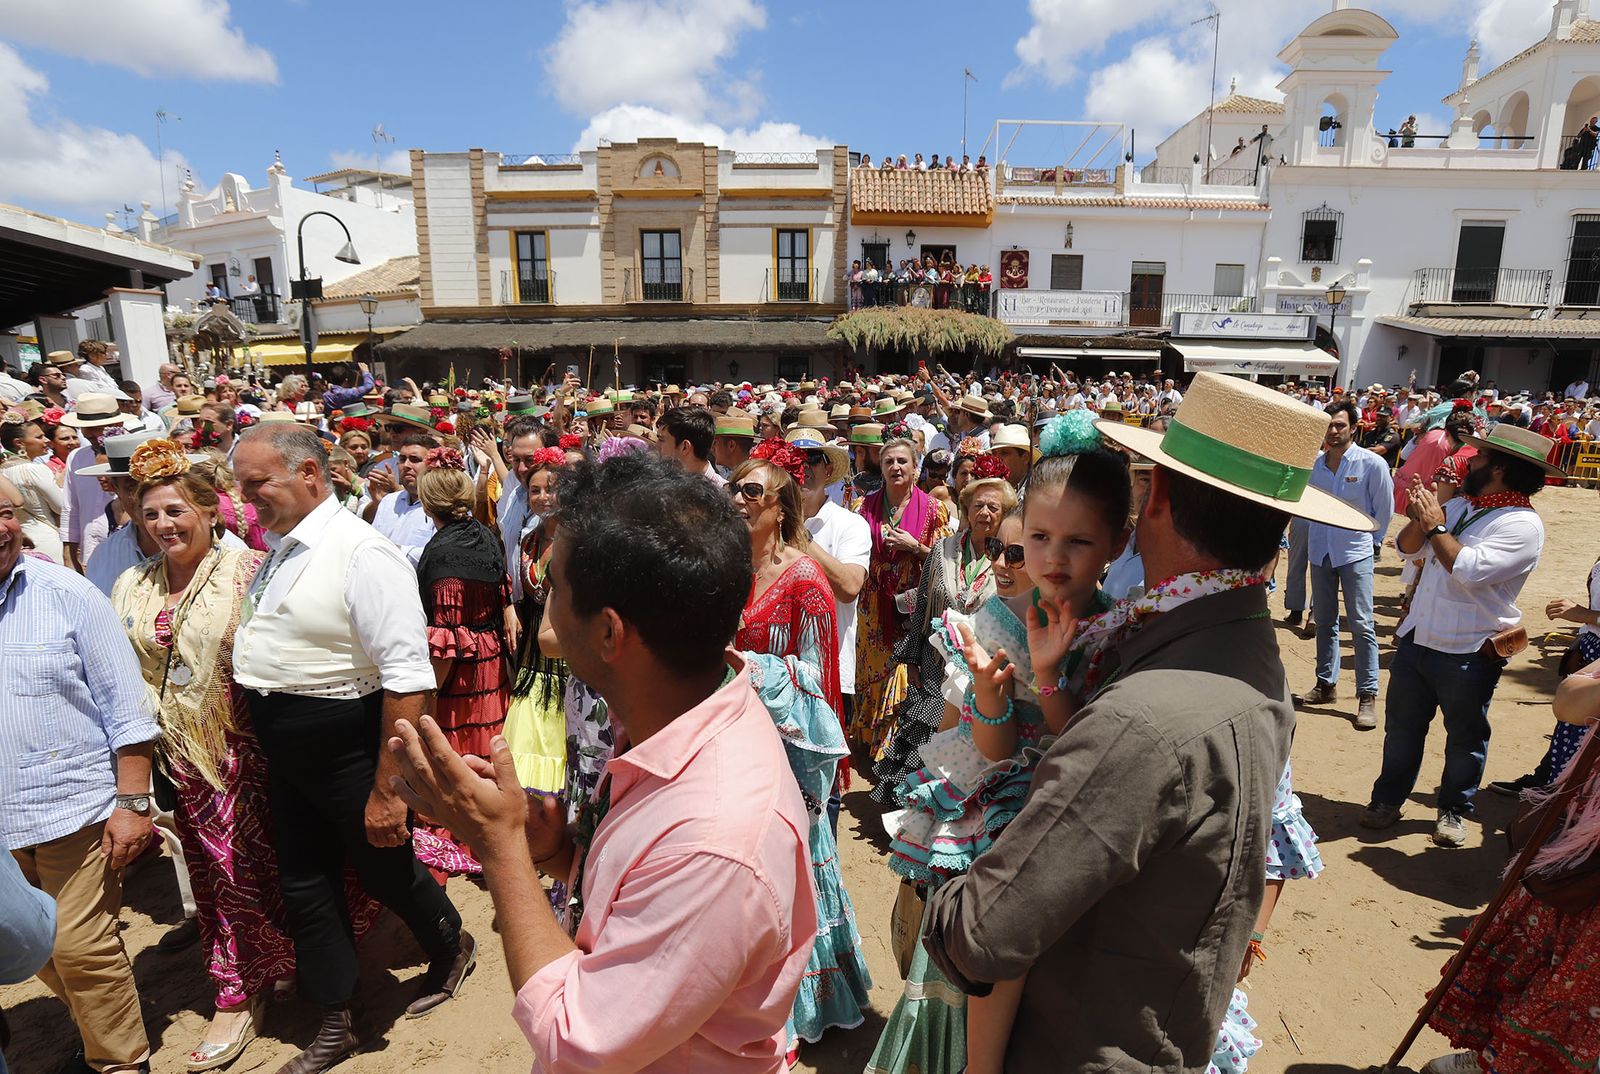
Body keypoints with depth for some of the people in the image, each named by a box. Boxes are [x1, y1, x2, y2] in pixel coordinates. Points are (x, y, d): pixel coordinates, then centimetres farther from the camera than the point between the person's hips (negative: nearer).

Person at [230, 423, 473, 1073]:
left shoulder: (362, 554, -23)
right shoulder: (278, 550, 4)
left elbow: (409, 677, -27)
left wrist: (387, 788, -26)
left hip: (347, 747, -8)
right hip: (286, 752, 8)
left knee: (385, 868, 12)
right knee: (303, 884, 16)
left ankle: (452, 950, 43)